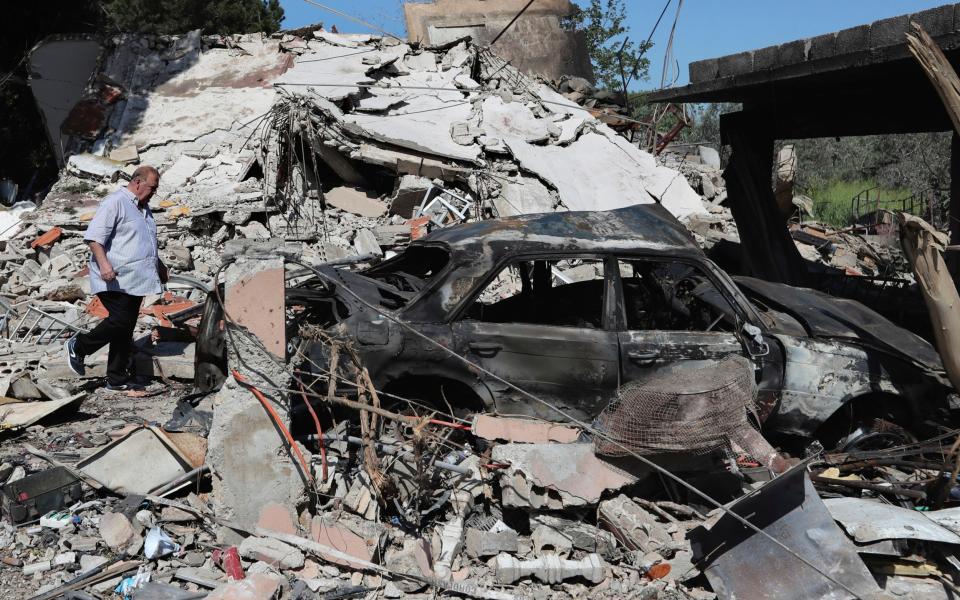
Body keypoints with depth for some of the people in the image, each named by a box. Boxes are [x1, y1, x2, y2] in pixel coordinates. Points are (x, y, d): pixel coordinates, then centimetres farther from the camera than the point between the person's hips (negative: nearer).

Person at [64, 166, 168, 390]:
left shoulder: (144, 208, 20)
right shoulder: (115, 203, -9)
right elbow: (93, 237, -17)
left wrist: (158, 265, 36)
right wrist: (104, 263, -29)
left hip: (135, 282, 9)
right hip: (115, 280, -9)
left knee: (125, 329, 8)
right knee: (121, 320, -16)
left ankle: (117, 379, 13)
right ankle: (78, 347, 7)